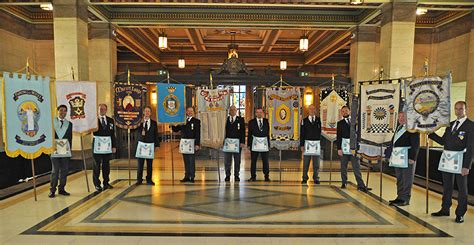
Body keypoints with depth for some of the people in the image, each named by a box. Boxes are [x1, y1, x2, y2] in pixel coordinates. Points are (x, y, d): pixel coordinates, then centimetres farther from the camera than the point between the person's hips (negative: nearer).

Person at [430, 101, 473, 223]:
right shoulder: (450, 125, 11)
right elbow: (443, 141, 12)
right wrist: (431, 133, 0)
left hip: (461, 161, -6)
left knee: (462, 188, 7)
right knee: (447, 186, 15)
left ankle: (460, 214, 19)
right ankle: (445, 210, 28)